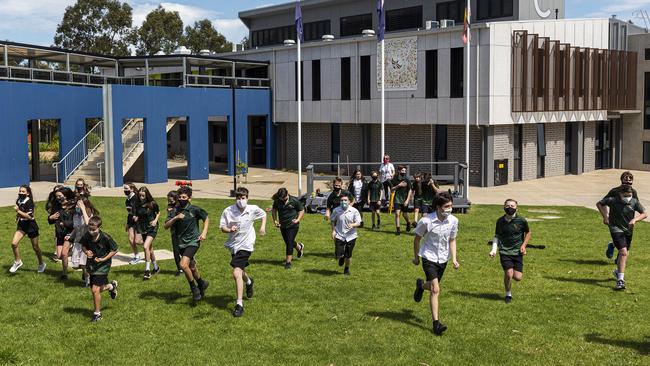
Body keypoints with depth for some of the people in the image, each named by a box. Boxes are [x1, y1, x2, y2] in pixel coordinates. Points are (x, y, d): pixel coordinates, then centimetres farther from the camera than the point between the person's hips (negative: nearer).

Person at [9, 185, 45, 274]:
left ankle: (41, 264, 29)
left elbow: (29, 216, -27)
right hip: (21, 225, 6)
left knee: (35, 247, 8)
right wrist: (17, 217, 7)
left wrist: (18, 211, -29)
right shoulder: (18, 201, 3)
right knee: (14, 243, -12)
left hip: (31, 226, -6)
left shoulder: (29, 202, -19)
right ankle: (17, 262, 7)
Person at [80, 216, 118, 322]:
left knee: (95, 290, -12)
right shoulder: (87, 236, -11)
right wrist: (86, 252, -12)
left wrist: (104, 259, -19)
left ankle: (97, 314, 6)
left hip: (102, 265, -6)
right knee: (97, 289, 14)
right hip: (91, 265, 6)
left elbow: (114, 250, -10)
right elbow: (83, 245, 10)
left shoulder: (105, 238, -23)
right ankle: (111, 286, 47)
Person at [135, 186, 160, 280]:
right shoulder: (138, 205, -1)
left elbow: (158, 213, 6)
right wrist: (135, 219, -14)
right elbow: (137, 217, 8)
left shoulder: (152, 204, -10)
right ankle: (156, 268, 32)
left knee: (146, 247, -22)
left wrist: (155, 220, -9)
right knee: (150, 249, 15)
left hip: (152, 228, -5)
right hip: (143, 229, 5)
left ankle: (147, 270, -17)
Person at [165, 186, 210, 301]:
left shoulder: (195, 209, -8)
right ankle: (201, 284, 44)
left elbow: (206, 218, 8)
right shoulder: (175, 210, 1)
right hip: (181, 243, 5)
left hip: (193, 241, -5)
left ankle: (194, 288, -3)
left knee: (183, 265, -22)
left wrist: (204, 232, -4)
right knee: (191, 267, 18)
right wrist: (175, 218, -20)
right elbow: (166, 226, -5)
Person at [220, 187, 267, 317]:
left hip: (245, 245, -4)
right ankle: (248, 282, 62)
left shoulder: (253, 209, -9)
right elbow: (222, 227, -4)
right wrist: (230, 230, -24)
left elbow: (264, 214, 13)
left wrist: (263, 226, -1)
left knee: (236, 273, -19)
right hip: (233, 244, 4)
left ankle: (239, 304, -14)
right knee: (241, 270, 26)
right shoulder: (228, 211, -10)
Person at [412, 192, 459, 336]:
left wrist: (454, 258, -5)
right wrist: (416, 257, 4)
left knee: (433, 286, 18)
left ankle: (421, 285, 54)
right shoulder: (426, 221, -21)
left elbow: (452, 240, 5)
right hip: (429, 257, -5)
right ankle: (436, 323, -11)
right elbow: (417, 238, -5)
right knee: (435, 289, -15)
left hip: (443, 258, 5)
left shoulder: (453, 220, -9)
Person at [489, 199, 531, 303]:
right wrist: (494, 250, 2)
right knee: (509, 274, -14)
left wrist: (524, 245, 1)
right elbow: (497, 236, 14)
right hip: (504, 251, 0)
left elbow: (528, 233, 14)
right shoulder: (500, 221, 2)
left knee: (518, 277, -6)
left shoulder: (521, 221, -2)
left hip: (517, 252, 0)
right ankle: (508, 294, 12)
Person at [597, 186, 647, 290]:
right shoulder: (612, 201, -14)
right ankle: (620, 280, -19)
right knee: (623, 252, -19)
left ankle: (618, 271, 48)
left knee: (625, 254, 20)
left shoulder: (634, 202, -8)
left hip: (628, 231, 5)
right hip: (616, 230, -5)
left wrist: (635, 220, -27)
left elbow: (644, 214, -9)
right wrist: (605, 217, -5)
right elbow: (599, 204, 2)